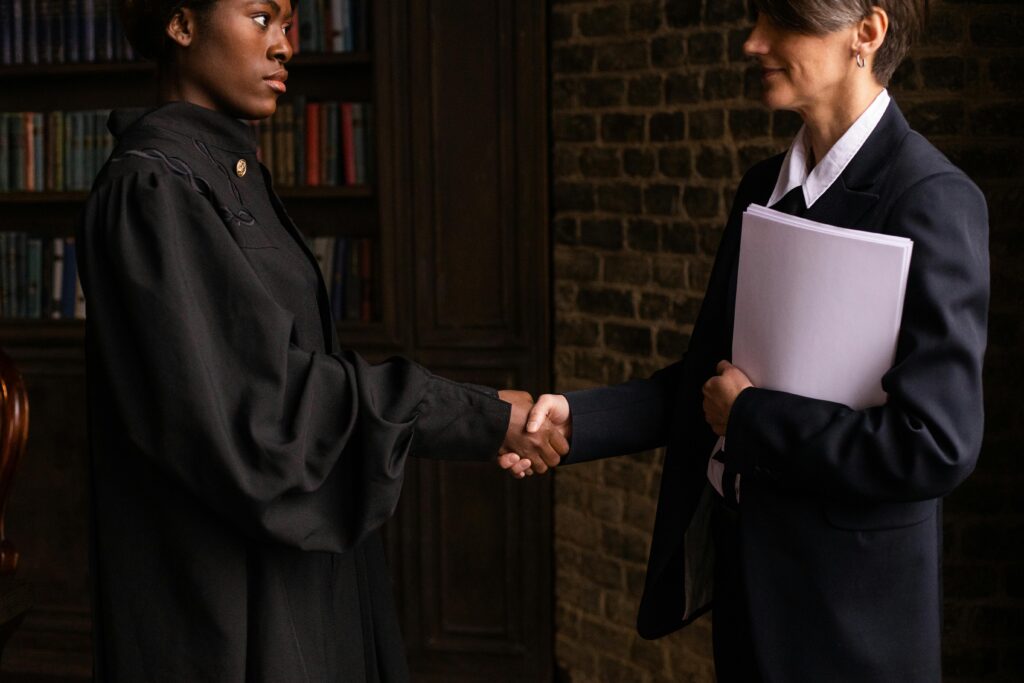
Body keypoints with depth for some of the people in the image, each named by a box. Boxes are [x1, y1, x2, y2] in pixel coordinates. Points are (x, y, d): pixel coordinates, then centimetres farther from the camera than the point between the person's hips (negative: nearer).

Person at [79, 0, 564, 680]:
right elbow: (253, 391, -22)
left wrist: (474, 421, 4)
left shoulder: (236, 173, 11)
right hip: (218, 579, -8)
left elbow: (287, 359, 10)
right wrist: (474, 417, -19)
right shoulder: (152, 186, -16)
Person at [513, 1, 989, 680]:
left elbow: (938, 445, -24)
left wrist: (748, 416, -16)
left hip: (848, 601, -7)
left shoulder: (932, 201, -18)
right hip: (741, 561, 7)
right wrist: (573, 418, -3)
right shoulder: (764, 186, 8)